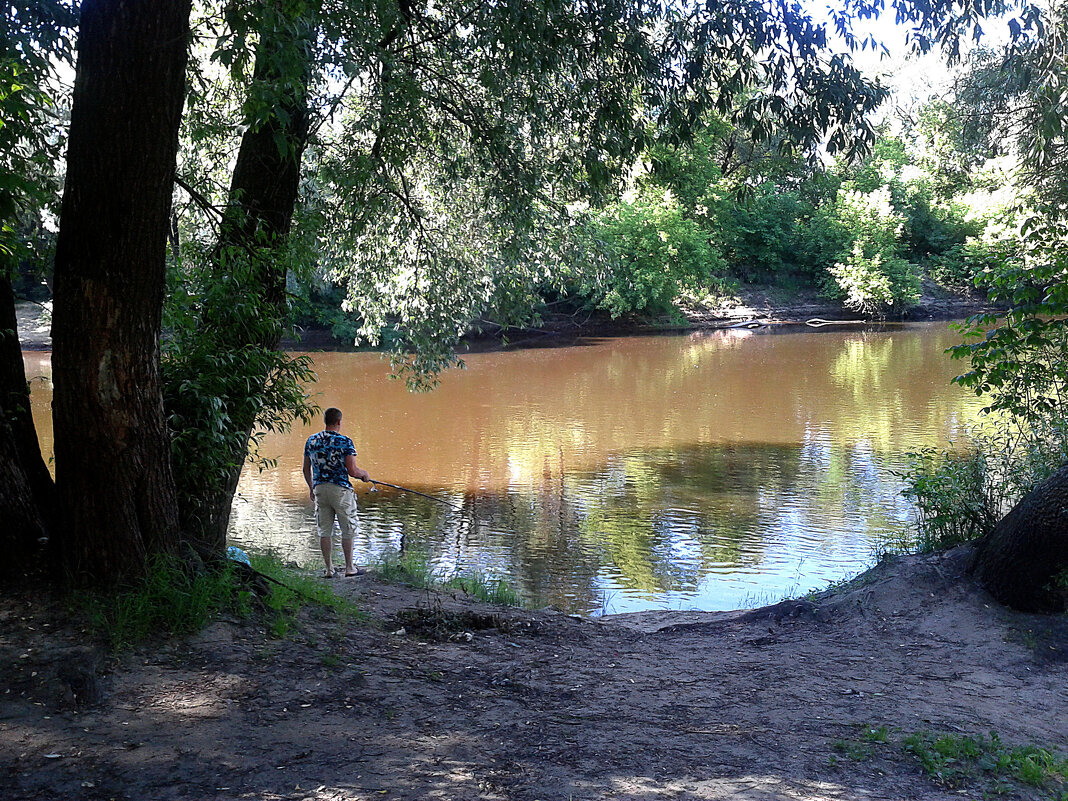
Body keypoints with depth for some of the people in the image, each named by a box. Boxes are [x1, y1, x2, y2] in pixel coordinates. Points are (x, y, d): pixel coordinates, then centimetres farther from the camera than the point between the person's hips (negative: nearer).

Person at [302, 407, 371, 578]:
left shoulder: (311, 441, 5)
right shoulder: (345, 442, -11)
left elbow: (306, 469, 11)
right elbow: (352, 470, -14)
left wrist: (311, 487, 27)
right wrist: (364, 474, 7)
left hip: (319, 488, 4)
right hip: (340, 488, -4)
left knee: (324, 531, 11)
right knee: (348, 530, 9)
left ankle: (329, 569, 14)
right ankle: (349, 568, 13)